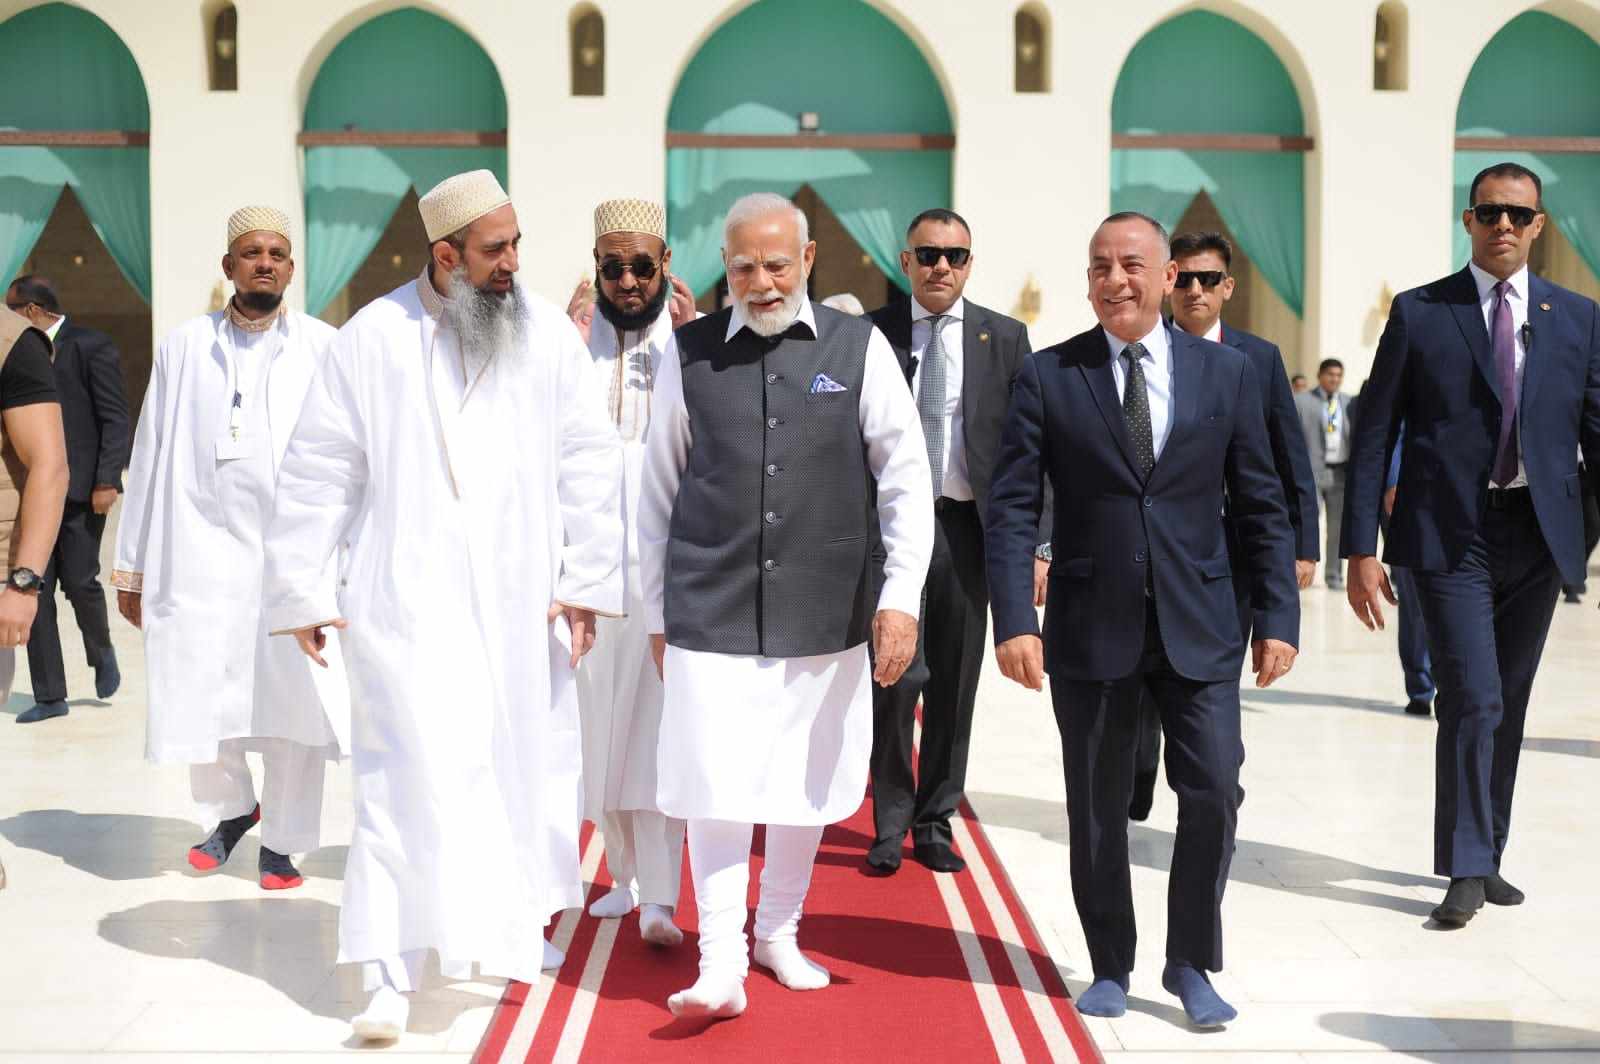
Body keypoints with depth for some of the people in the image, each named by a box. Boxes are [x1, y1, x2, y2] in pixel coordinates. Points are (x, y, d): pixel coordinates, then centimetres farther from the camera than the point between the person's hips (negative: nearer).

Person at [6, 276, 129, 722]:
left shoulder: (92, 346, -5)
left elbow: (116, 418, -9)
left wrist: (106, 481, -16)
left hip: (80, 487, -6)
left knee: (79, 580, -6)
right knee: (34, 589, 0)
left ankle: (102, 654, 25)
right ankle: (50, 697, 6)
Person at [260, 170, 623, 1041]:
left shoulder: (549, 333, 2)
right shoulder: (372, 340, -3)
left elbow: (589, 464, 4)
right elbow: (318, 473, 1)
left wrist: (586, 582, 0)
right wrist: (300, 592, 2)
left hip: (519, 603, 3)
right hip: (409, 602, -2)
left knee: (525, 768, 12)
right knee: (411, 778, -7)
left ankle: (518, 924, 33)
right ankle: (392, 976, -1)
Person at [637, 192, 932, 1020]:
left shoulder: (859, 348, 0)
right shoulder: (690, 354, 1)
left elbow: (906, 478, 1)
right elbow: (658, 492, 7)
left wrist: (901, 598, -6)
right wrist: (657, 611, 9)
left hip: (826, 613, 1)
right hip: (710, 612, -1)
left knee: (808, 788, 13)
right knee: (716, 789, -4)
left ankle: (778, 933, 33)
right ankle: (721, 966, 7)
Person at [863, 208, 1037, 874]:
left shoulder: (1005, 338, 5)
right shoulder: (870, 334, 3)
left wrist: (1036, 542, -3)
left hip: (966, 527, 2)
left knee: (954, 682, 8)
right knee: (896, 675, -5)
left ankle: (934, 823, 21)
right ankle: (890, 823, 12)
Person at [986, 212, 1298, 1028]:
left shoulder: (1226, 372, 4)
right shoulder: (1047, 376, 0)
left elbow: (1260, 506, 6)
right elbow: (1012, 507, -5)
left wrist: (1277, 617, -1)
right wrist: (1014, 619, -14)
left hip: (1198, 626, 1)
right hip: (1090, 627, -1)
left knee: (1213, 794, -4)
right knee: (1097, 808, 9)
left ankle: (1190, 965, 17)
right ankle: (1111, 965, 27)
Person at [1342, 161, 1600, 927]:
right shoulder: (1418, 312, 1)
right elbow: (1374, 435, 0)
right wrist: (1361, 549, -5)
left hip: (1538, 538, 3)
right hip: (1450, 537, -3)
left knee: (1506, 707, 12)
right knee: (1473, 701, -10)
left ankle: (1485, 857, 26)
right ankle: (1467, 869, 2)